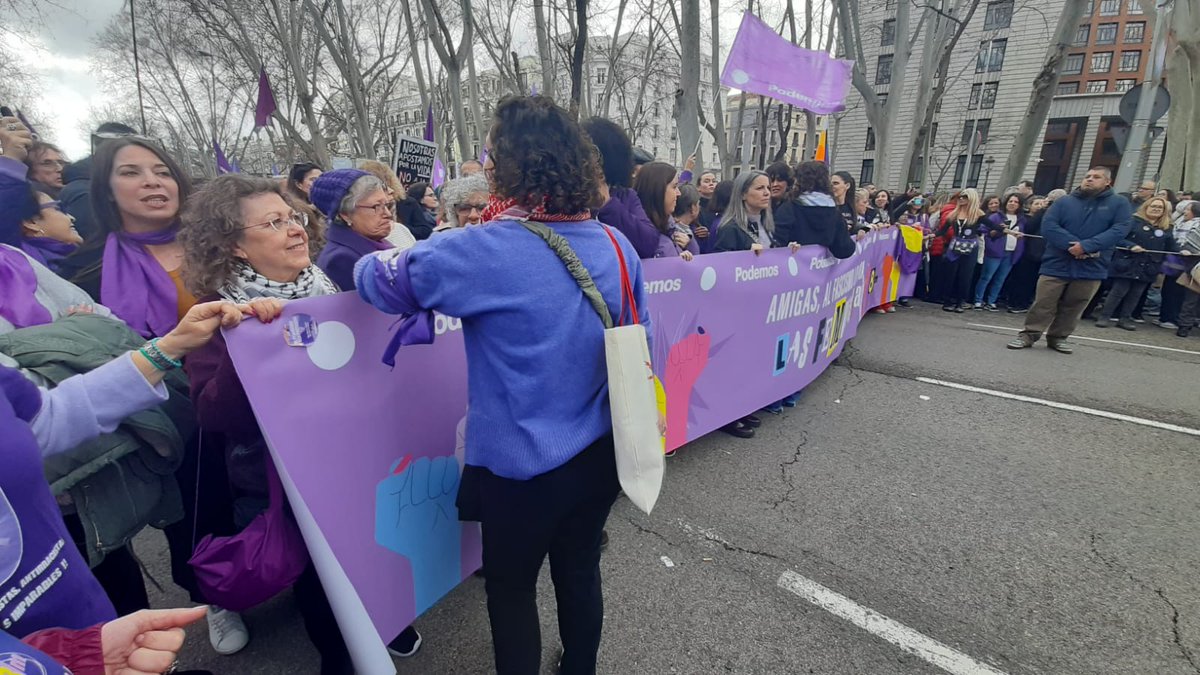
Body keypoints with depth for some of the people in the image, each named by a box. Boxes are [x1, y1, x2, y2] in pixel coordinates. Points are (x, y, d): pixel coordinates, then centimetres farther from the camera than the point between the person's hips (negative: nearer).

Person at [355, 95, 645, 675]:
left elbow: (379, 279, -8)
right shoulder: (617, 245, -3)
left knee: (511, 589, 20)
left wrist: (365, 262, 16)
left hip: (522, 464, -5)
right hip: (601, 452, 6)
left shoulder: (484, 252, -20)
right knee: (580, 570, 27)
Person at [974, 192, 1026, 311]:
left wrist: (1021, 235, -2)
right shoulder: (996, 216, -3)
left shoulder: (1022, 220, 12)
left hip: (1012, 254, 5)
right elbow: (982, 230, -7)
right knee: (986, 277, -4)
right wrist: (996, 231, -20)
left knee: (1000, 280, 7)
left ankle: (991, 302, 13)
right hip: (995, 252, -5)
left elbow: (1024, 235, 19)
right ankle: (978, 301, 1)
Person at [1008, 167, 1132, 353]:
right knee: (1043, 303, -3)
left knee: (1073, 307, 9)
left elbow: (1120, 229, -7)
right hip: (1057, 264, -1)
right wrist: (1072, 245, -18)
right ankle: (1029, 335, 4)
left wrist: (1087, 246, -20)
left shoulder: (1119, 203, 6)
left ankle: (1058, 337, 21)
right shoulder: (1064, 202, 6)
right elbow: (1048, 226, -7)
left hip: (1091, 267, 1)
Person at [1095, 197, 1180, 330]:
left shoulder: (1166, 228, 14)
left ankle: (1125, 318, 15)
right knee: (1119, 291, -5)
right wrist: (1131, 246, -25)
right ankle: (1104, 316, 2)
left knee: (1136, 294, 8)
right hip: (1127, 263, -5)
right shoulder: (1133, 221, -4)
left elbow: (1171, 246, 17)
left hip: (1147, 268, 6)